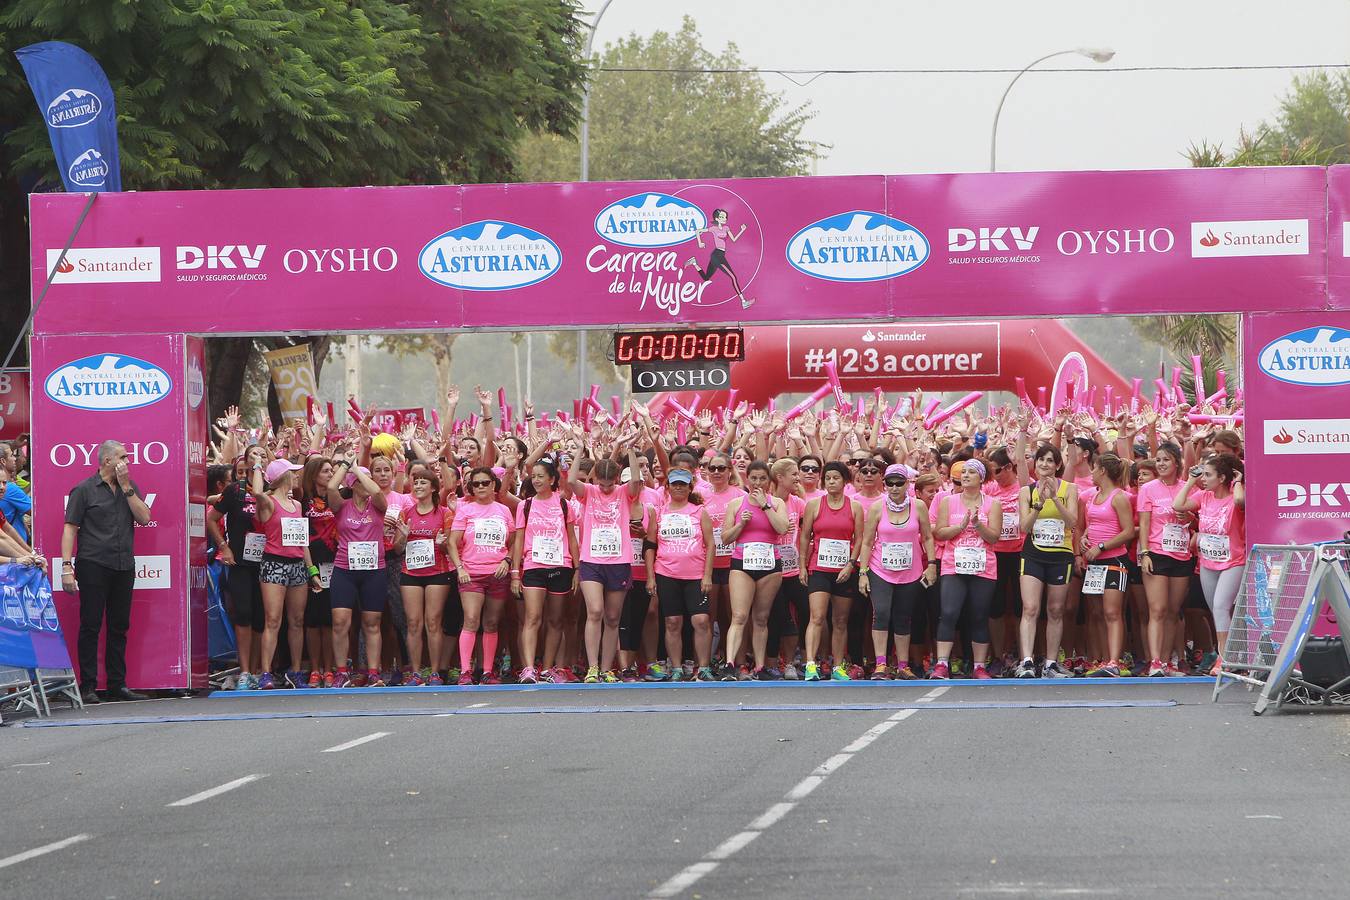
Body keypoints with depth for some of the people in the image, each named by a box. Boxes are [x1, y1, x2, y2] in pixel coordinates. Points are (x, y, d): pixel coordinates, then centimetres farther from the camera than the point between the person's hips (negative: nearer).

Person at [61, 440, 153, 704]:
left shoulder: (130, 488, 13)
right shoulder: (84, 490, -1)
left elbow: (144, 517, 1)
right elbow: (70, 529, -5)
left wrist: (126, 488, -5)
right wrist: (67, 566, -13)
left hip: (124, 566, 5)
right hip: (93, 565, -5)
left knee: (119, 627, 8)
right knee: (90, 626, -3)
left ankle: (117, 684, 14)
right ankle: (87, 686, -1)